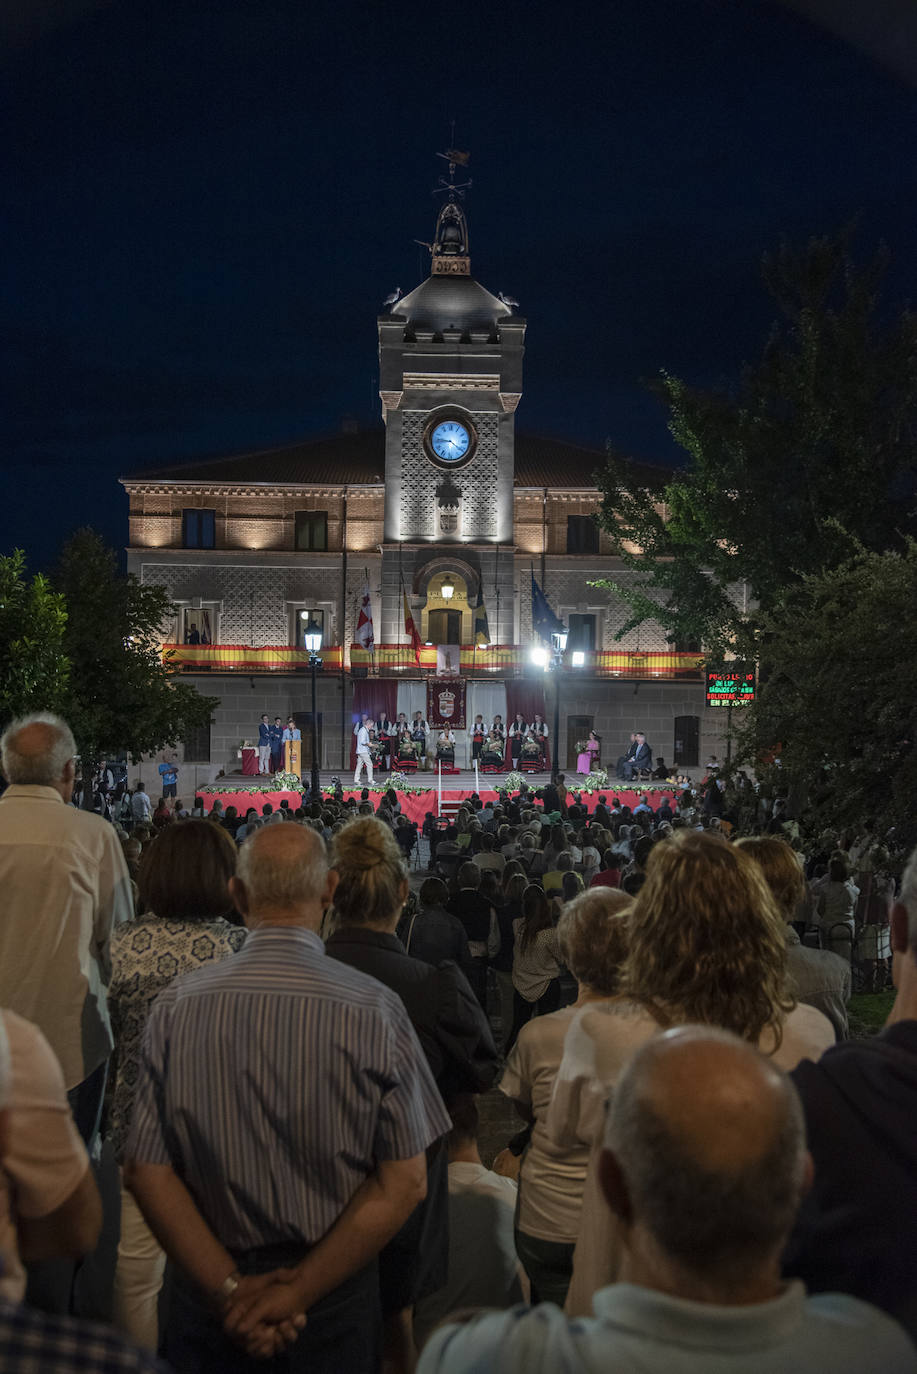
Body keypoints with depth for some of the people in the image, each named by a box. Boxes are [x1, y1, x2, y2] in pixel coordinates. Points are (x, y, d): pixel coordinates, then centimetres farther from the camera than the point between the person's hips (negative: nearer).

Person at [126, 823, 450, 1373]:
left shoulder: (177, 1005, -12)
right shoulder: (374, 1008, -16)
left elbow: (146, 1172, -10)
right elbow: (404, 1183, -15)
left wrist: (231, 1288, -9)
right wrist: (301, 1291, -11)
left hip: (209, 1295, 1)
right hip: (335, 1305, -1)